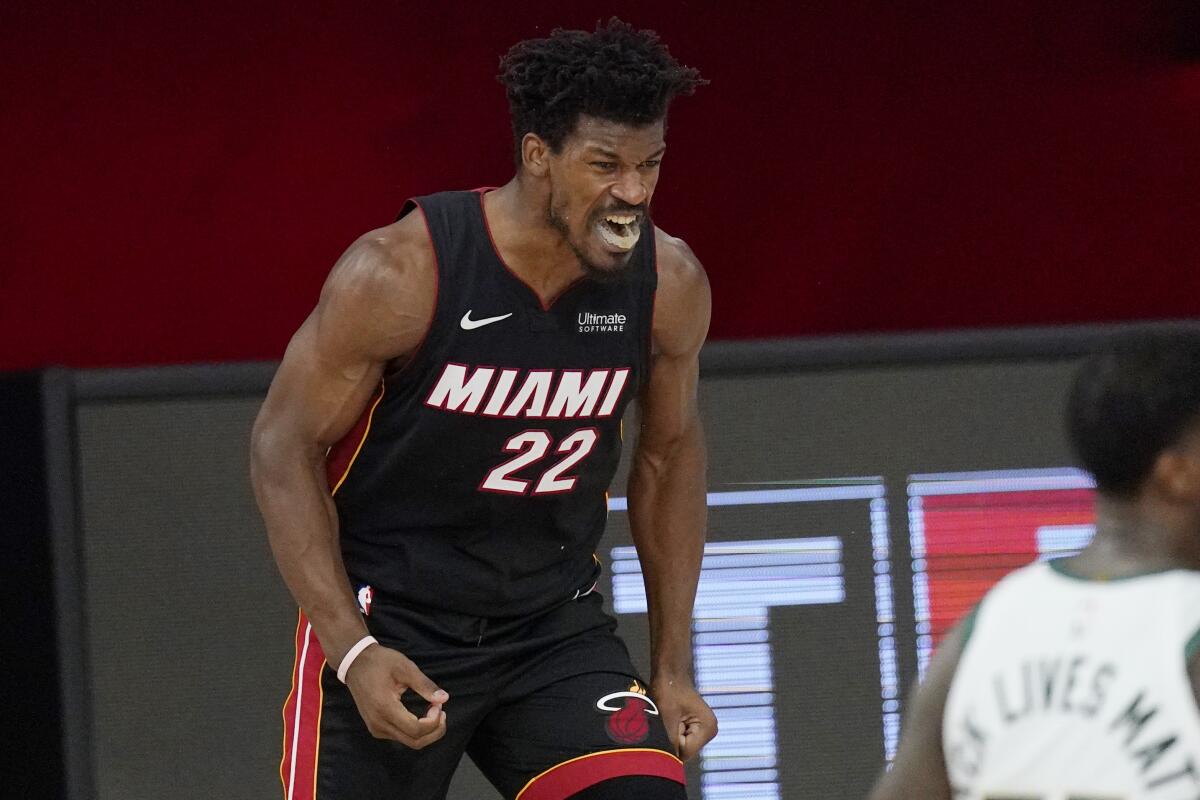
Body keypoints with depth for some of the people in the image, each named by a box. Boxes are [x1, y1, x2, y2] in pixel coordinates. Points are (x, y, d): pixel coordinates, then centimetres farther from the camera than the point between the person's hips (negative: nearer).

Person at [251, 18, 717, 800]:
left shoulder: (669, 285, -8)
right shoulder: (402, 273, -21)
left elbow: (670, 456, 9)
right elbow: (284, 446, -13)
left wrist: (673, 669, 9)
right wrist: (353, 651, -20)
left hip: (556, 624, 3)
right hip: (388, 620, -3)